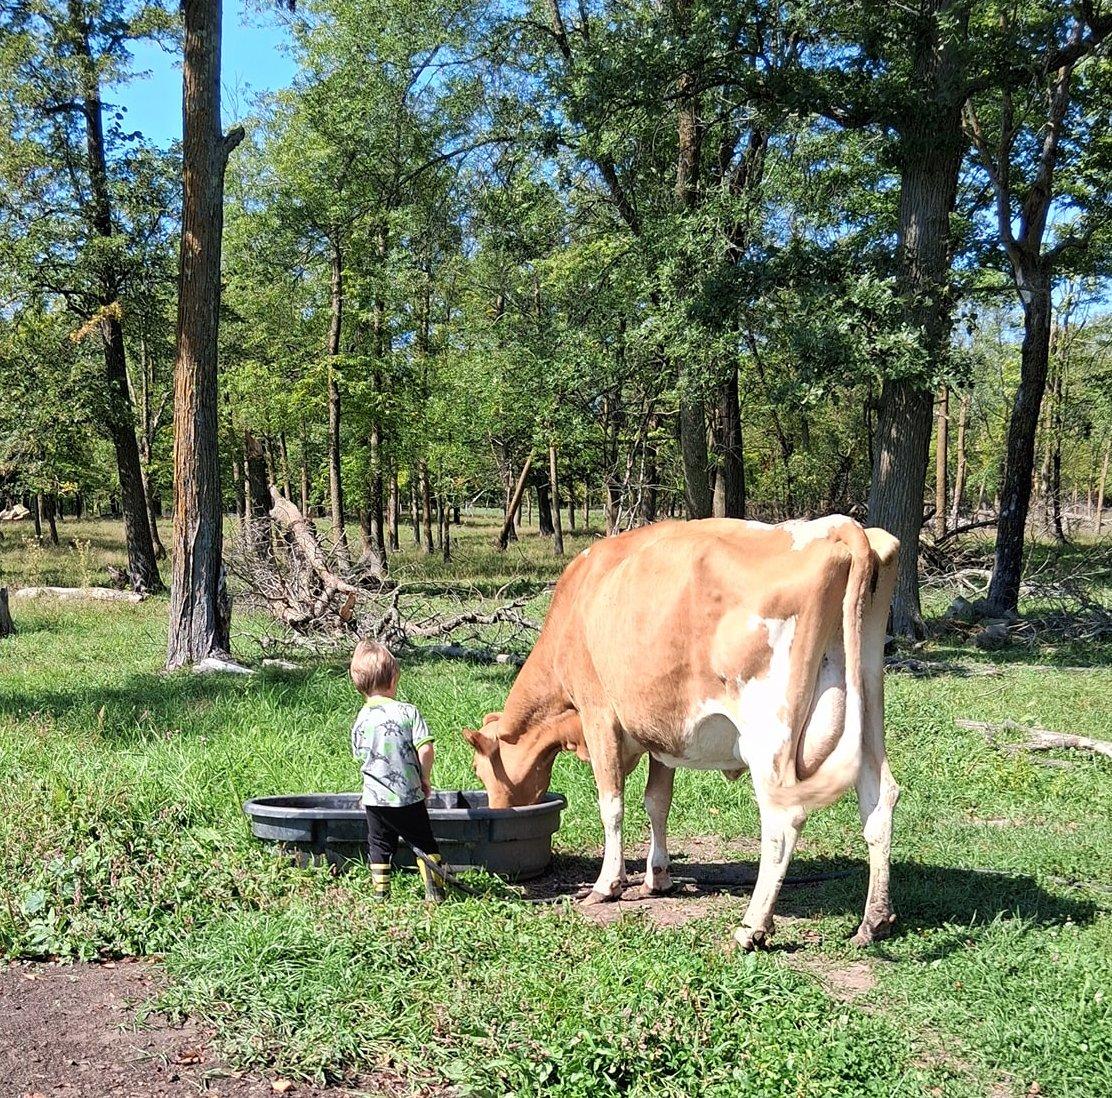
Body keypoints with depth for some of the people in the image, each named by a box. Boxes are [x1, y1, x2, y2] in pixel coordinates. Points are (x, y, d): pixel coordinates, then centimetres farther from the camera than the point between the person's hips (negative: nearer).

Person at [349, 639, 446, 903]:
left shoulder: (360, 721, -2)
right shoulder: (408, 712, -11)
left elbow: (360, 757, 9)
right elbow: (426, 749, -15)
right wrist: (424, 778, 0)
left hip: (374, 798, 2)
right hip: (409, 796, -2)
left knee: (379, 843, 16)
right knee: (424, 842, 13)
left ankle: (379, 891, 17)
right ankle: (435, 889, 14)